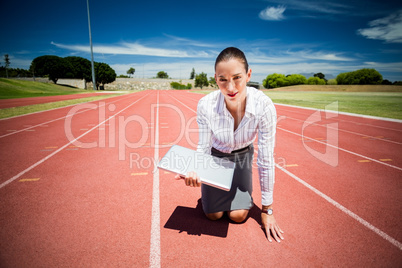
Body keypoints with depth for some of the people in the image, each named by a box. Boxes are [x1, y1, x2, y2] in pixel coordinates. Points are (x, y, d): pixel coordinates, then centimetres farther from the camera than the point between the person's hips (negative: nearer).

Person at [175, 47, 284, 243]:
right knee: (213, 214, -3)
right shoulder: (206, 105, -31)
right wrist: (194, 172, -41)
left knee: (238, 215, -6)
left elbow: (266, 160, -24)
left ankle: (235, 188, 28)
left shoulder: (264, 106, -33)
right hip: (215, 155, 0)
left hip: (242, 156, 0)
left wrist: (267, 210, -17)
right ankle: (212, 189, 31)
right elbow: (203, 148, -17)